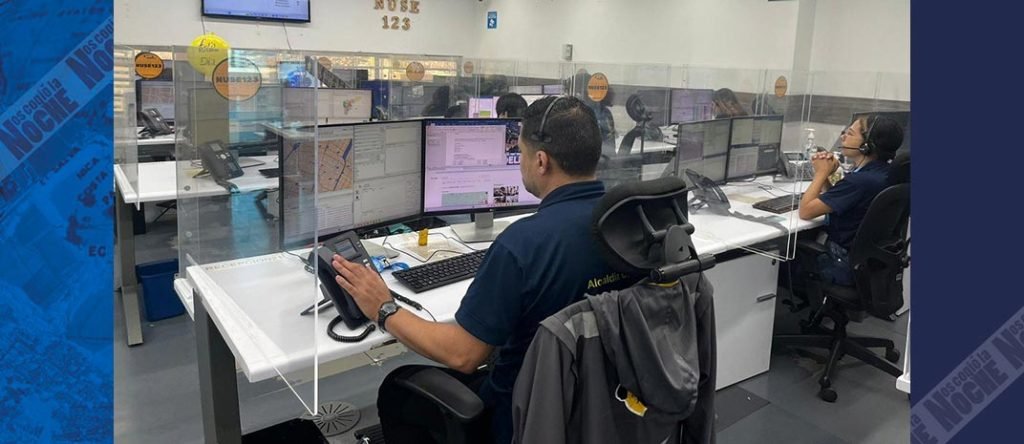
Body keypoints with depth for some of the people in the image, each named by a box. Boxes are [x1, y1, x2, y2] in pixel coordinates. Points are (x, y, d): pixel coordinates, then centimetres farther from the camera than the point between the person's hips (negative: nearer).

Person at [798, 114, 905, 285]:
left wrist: (822, 173, -12)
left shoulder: (860, 181, -29)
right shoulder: (881, 172, 0)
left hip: (847, 266, -8)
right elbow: (829, 202, 8)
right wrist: (825, 173, -6)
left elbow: (805, 211, -22)